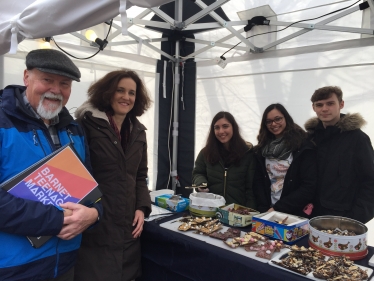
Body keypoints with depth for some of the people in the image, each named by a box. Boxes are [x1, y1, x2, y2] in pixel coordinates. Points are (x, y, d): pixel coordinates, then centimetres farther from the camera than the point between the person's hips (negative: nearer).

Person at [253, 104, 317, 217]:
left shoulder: (304, 146, -7)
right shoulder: (262, 148, 6)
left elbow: (309, 186, -12)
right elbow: (258, 181, 3)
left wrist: (277, 209, -14)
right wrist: (264, 209, -11)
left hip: (295, 214, -3)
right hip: (267, 212, 3)